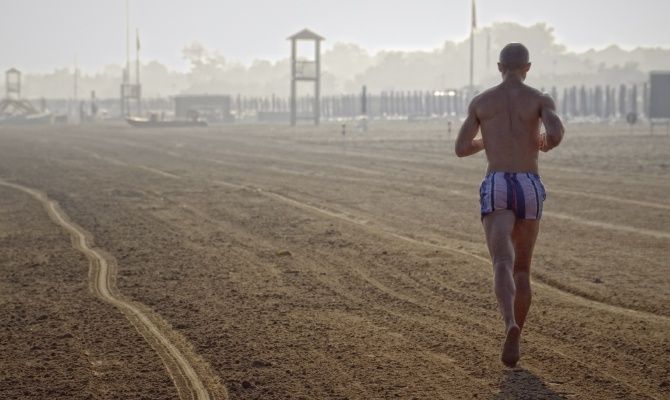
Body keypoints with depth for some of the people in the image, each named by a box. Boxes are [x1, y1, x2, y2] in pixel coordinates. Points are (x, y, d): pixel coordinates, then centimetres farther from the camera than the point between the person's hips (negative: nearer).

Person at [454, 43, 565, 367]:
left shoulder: (480, 101, 11)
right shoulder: (541, 99, 6)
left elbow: (461, 149, 11)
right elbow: (557, 132, -15)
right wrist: (545, 143, 11)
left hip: (496, 189, -1)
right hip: (529, 189, 1)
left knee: (503, 265, -16)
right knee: (522, 268, 18)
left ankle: (510, 326, -45)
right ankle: (514, 341, 21)